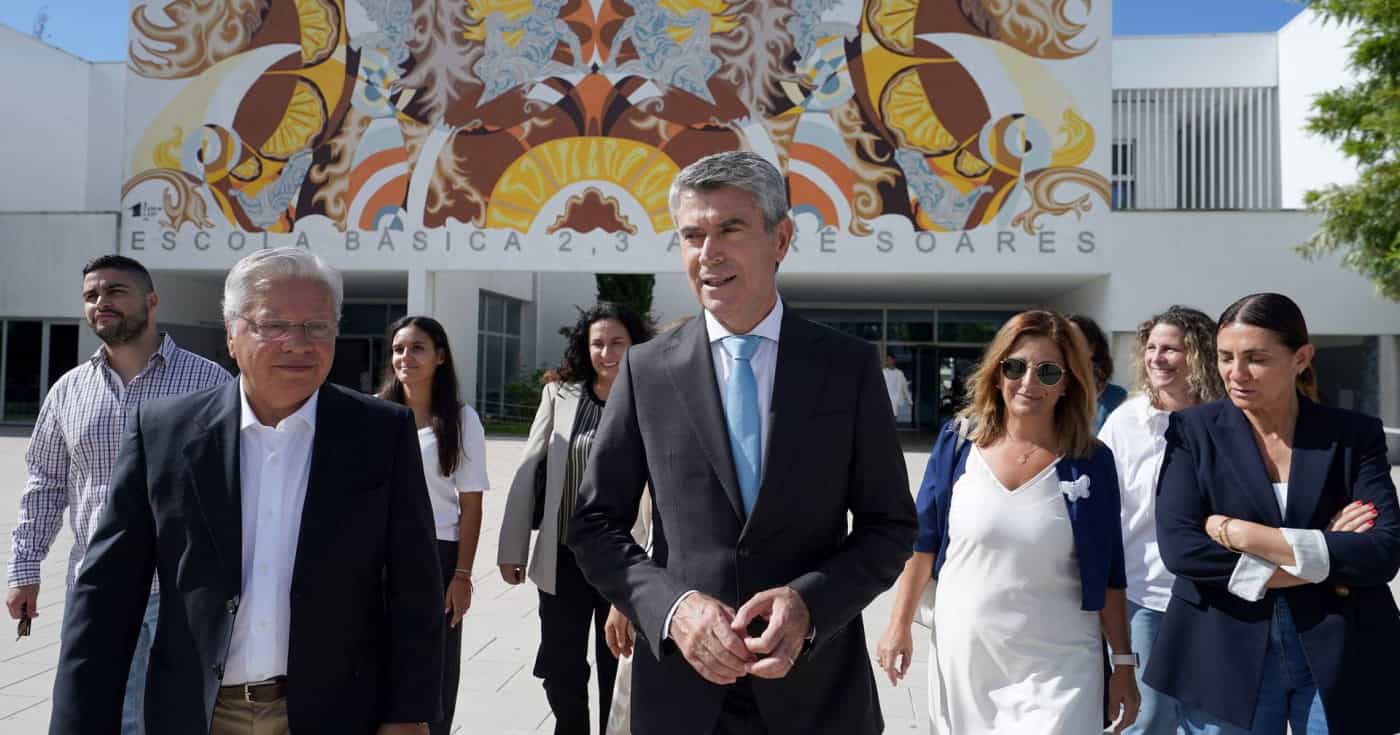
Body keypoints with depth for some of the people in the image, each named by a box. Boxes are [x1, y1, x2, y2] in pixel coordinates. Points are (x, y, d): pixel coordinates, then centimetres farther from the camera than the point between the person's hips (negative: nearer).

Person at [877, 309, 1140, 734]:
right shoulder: (958, 443, -4)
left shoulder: (1091, 461, -4)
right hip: (961, 655, 1)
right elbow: (922, 540, 3)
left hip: (1057, 668, -1)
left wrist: (1124, 664, 2)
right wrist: (900, 626, 4)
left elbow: (1108, 574, 1)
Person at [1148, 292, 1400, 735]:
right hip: (1225, 658, -1)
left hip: (1338, 658, 1)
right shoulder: (1193, 430, -4)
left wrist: (1245, 534, -18)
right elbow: (1178, 547, -14)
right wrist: (1326, 562, -15)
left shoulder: (1354, 434, -1)